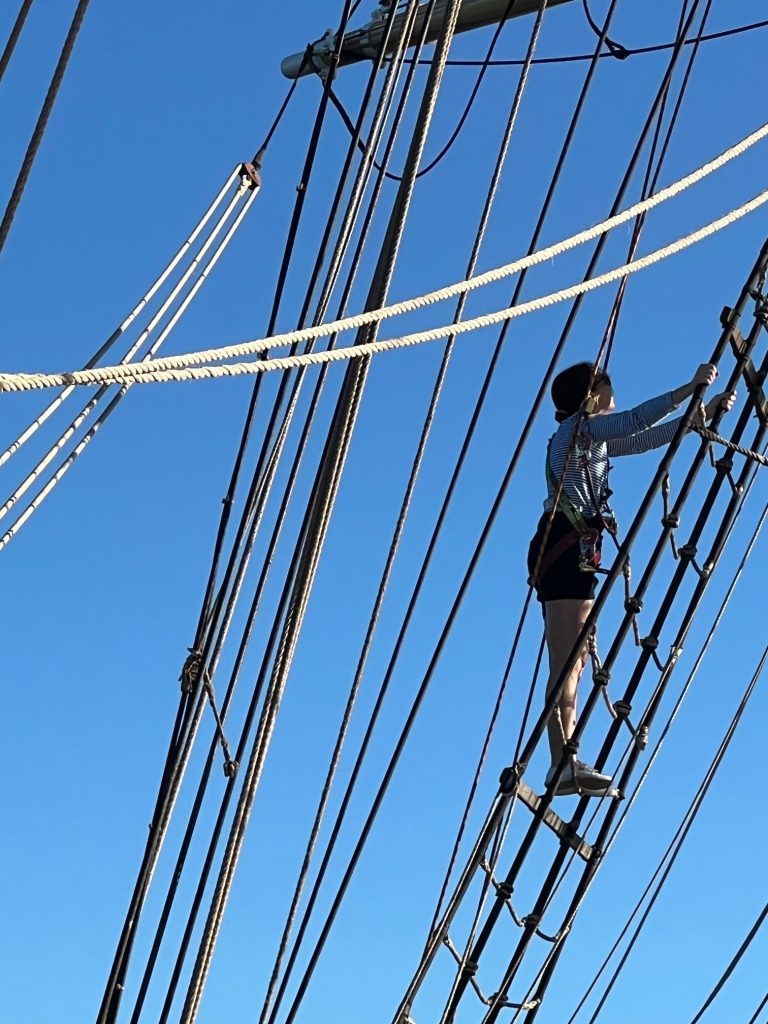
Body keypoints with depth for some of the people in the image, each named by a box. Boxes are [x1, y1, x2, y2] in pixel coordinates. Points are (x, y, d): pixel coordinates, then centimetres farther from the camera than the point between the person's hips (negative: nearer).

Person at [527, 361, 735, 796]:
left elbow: (649, 438, 26)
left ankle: (565, 765, 0)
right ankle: (564, 763, -25)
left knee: (572, 662, 4)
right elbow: (636, 421, -14)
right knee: (567, 661, -18)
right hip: (566, 545, -10)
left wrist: (705, 410, 22)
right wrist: (690, 388, -11)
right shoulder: (577, 426, -1)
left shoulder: (594, 438, 25)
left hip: (572, 550, 10)